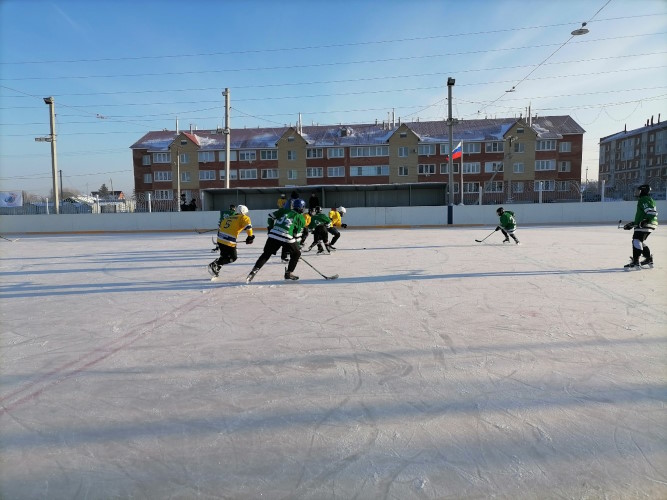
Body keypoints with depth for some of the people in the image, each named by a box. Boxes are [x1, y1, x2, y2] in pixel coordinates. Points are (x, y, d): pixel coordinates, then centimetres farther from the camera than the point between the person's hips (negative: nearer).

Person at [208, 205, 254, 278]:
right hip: (229, 242, -7)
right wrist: (250, 236, -10)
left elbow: (220, 228, 26)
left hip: (220, 239, 7)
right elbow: (247, 225, -17)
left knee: (224, 256, 25)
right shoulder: (243, 217, 3)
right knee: (233, 257, 8)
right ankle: (214, 265, -7)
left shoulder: (228, 218, 23)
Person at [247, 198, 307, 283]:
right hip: (287, 238, -3)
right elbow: (297, 235, 11)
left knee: (266, 254, 13)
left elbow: (271, 216, 20)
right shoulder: (301, 219, 13)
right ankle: (289, 273, 18)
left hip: (274, 235, 3)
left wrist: (270, 228, 31)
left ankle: (254, 270, 0)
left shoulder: (284, 211, 21)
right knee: (296, 254, 20)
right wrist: (297, 246, 20)